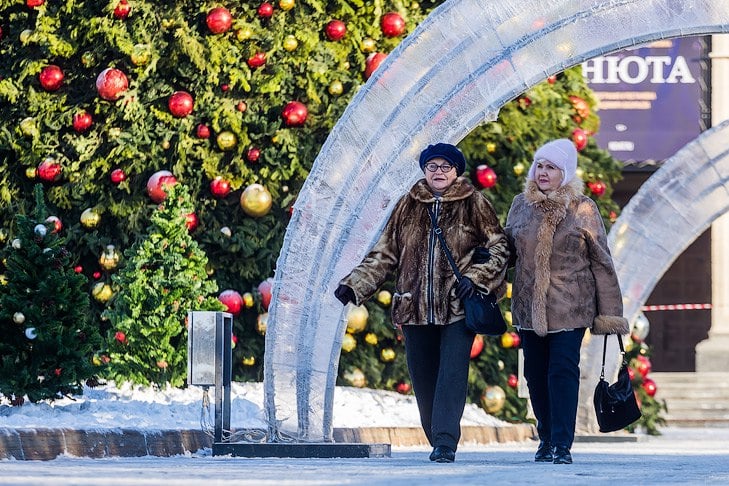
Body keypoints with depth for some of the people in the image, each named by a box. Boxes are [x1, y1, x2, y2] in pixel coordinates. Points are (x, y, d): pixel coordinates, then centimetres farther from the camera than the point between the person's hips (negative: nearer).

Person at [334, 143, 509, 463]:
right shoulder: (408, 207, 12)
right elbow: (384, 254, 13)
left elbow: (499, 247, 5)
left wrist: (475, 277, -10)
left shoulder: (473, 205, 5)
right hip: (415, 308, 3)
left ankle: (445, 442, -17)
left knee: (451, 374, -14)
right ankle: (439, 441, 18)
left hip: (457, 308, -3)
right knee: (423, 378, 6)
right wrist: (353, 285, 3)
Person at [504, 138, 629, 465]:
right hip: (528, 306, 4)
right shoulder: (521, 205, 8)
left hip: (569, 308, -4)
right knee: (535, 374, 7)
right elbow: (507, 250, 19)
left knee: (563, 371, -11)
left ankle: (562, 445, -10)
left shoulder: (583, 209, -2)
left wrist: (609, 312, -2)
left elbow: (601, 261, 1)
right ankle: (546, 439, 19)